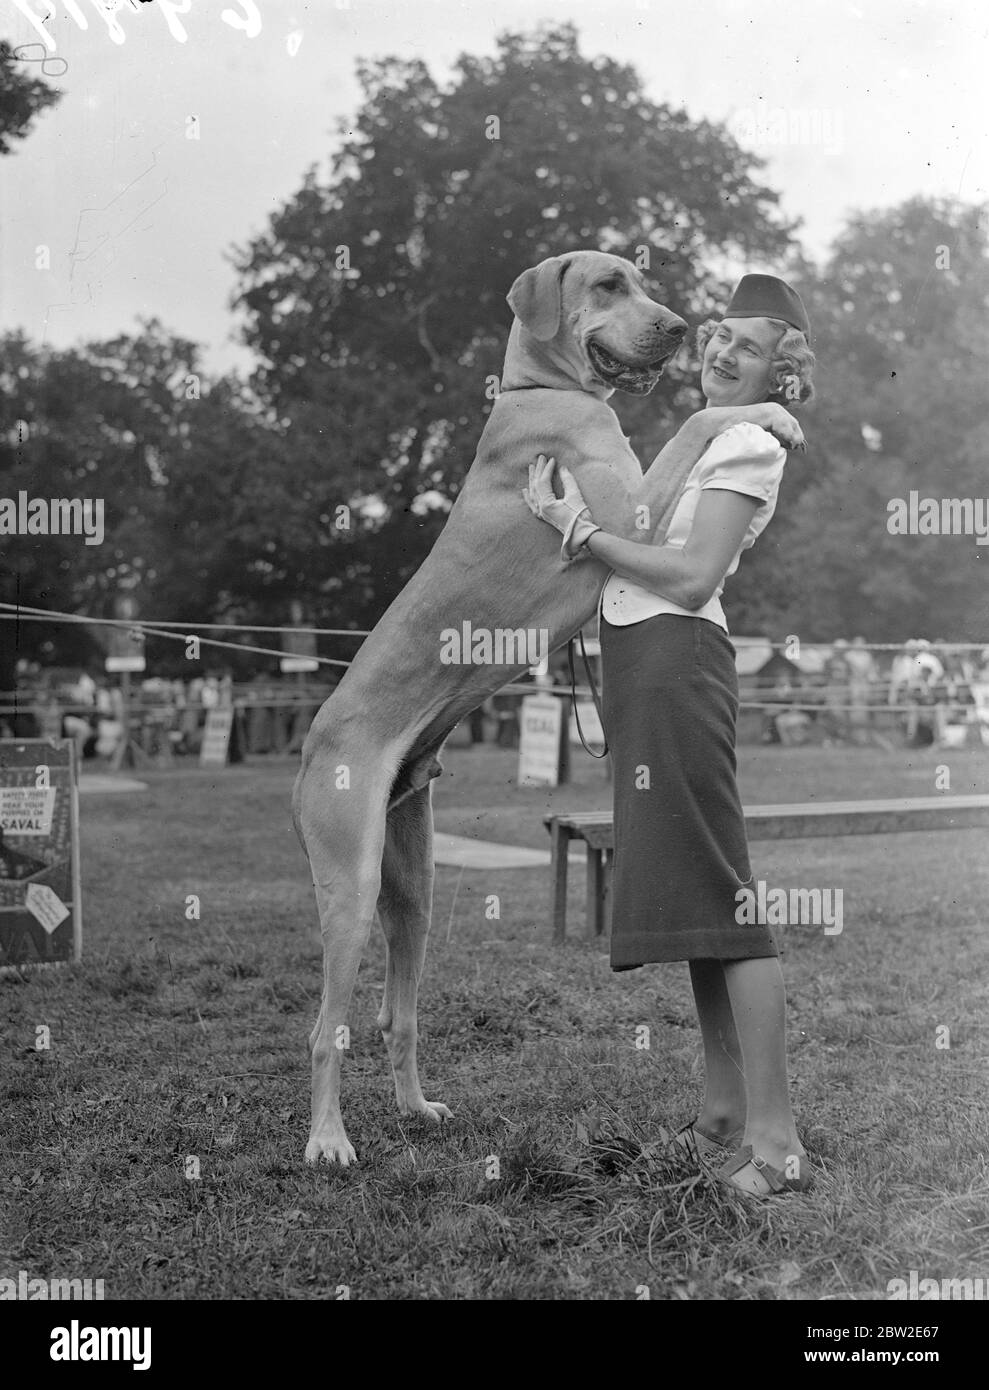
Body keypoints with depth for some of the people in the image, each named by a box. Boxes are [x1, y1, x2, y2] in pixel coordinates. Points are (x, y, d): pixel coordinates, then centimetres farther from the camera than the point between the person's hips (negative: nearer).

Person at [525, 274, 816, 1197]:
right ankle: (725, 1117, 16)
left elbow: (693, 577, -13)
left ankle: (775, 1142, -9)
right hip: (642, 666, 9)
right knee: (692, 888, 9)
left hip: (675, 659, -9)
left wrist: (578, 530, -12)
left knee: (719, 892, -11)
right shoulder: (694, 433, 25)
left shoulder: (751, 444, -2)